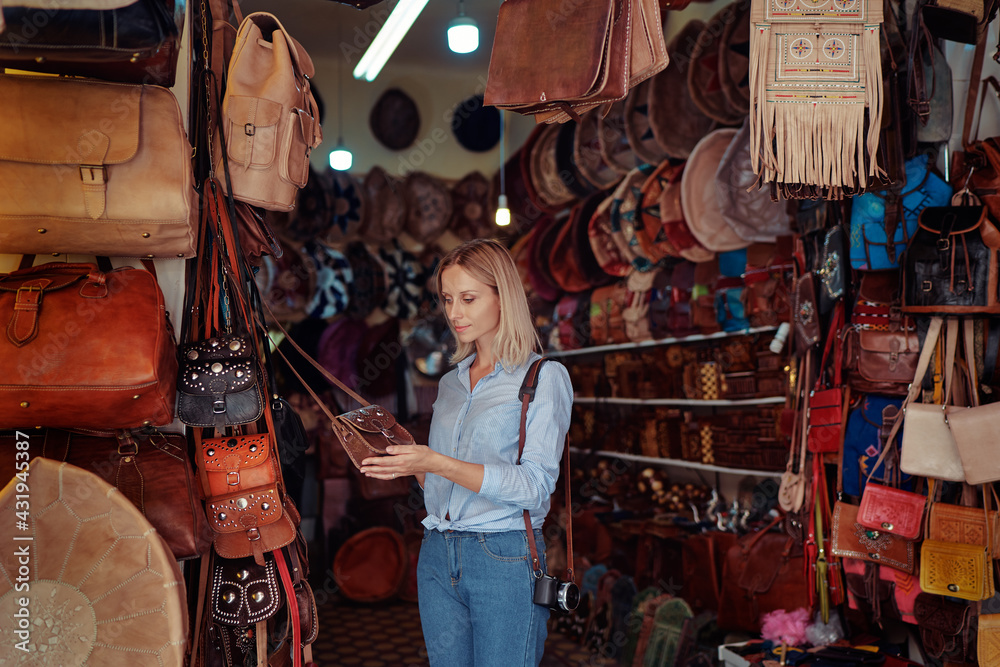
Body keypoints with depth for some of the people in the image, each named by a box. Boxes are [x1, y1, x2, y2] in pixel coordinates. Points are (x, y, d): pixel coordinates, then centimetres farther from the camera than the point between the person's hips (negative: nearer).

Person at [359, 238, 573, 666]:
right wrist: (406, 462, 0)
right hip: (437, 555, 6)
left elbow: (535, 486, -15)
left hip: (506, 558, -5)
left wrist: (436, 463, -21)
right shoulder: (451, 383, 14)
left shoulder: (544, 378, -5)